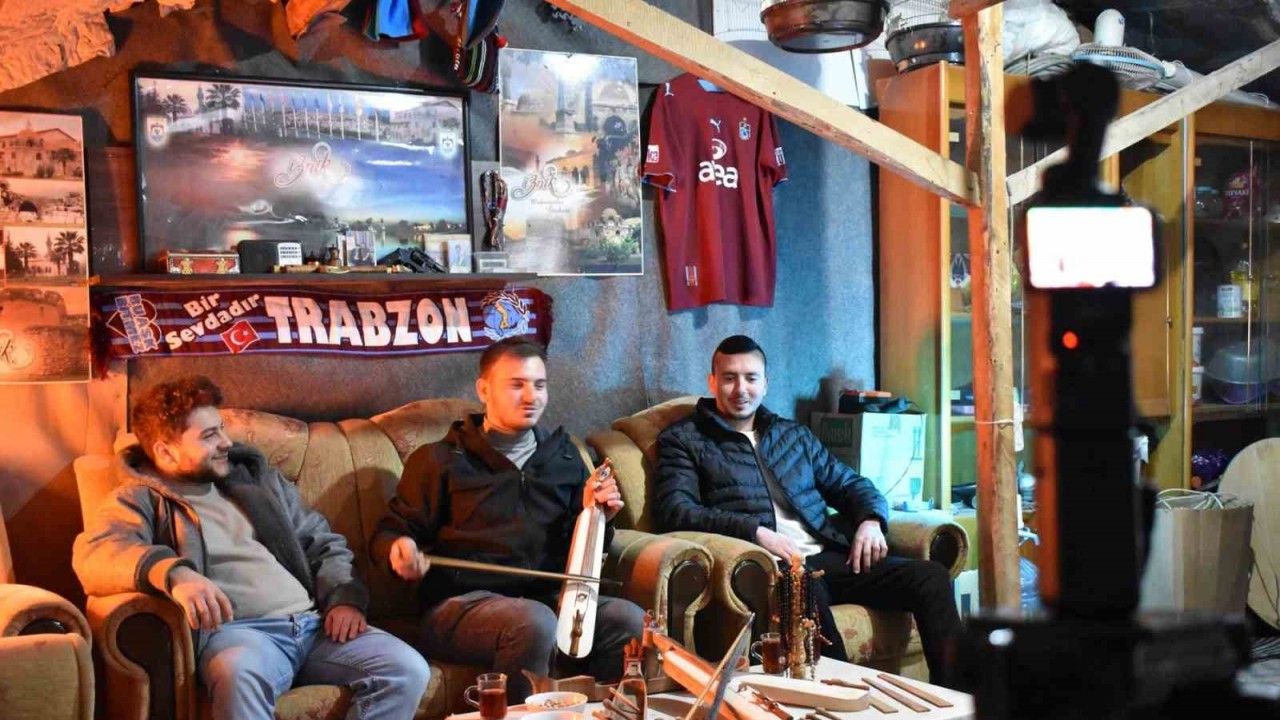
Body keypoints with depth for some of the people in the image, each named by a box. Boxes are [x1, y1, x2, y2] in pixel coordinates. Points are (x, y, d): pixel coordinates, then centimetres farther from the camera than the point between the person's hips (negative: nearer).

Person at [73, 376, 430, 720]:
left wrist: (345, 598, 4)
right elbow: (93, 555, -13)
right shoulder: (140, 498, 9)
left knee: (407, 670, -20)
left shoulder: (257, 476, 24)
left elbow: (325, 543, 26)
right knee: (240, 674, -41)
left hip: (315, 623, 5)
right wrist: (172, 573, -33)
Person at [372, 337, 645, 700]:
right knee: (534, 623, -36)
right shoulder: (441, 460, 6)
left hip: (549, 598, 4)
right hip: (462, 603, -4)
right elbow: (389, 532, 7)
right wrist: (399, 547, -17)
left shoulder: (564, 456, 18)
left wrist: (598, 516, 1)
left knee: (631, 620, -23)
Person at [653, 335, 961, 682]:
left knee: (930, 575, -16)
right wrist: (755, 532, -17)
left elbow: (850, 483, 27)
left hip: (831, 557, 6)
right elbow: (674, 511, -5)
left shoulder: (794, 434, 27)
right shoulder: (683, 440, 10)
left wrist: (871, 520, 3)